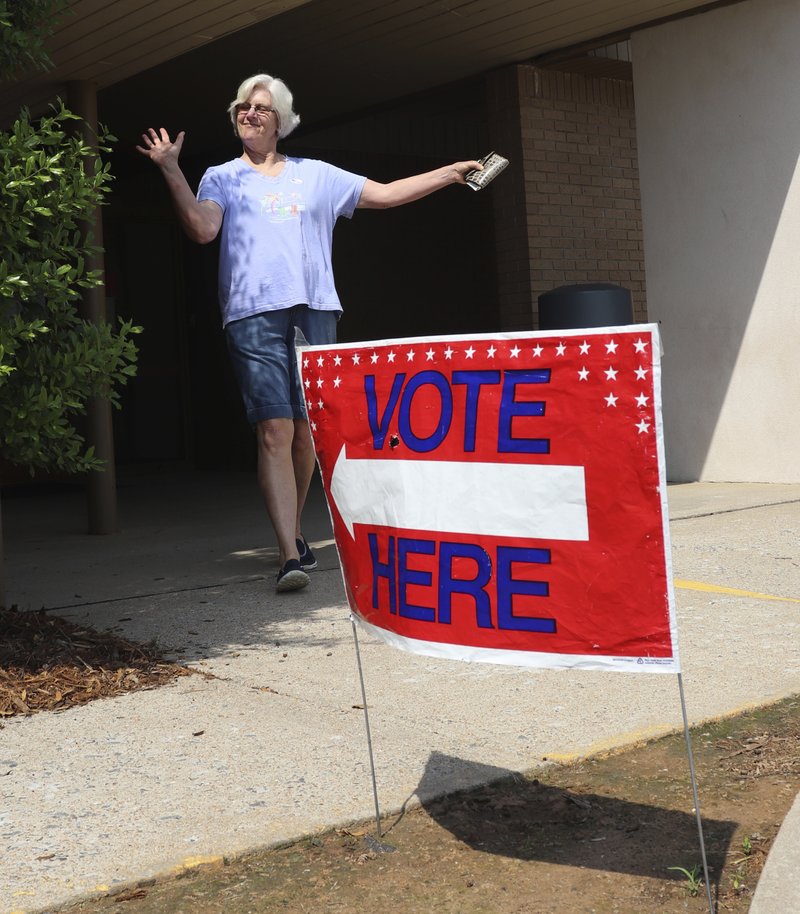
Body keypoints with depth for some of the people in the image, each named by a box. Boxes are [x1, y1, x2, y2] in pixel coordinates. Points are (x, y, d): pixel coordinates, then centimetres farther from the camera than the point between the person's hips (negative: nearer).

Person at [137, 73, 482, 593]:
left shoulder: (316, 175, 20)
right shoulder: (223, 178, 14)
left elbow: (386, 194, 20)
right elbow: (202, 229, -4)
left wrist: (450, 173, 16)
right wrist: (172, 171, -11)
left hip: (314, 312, 3)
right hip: (254, 315, -3)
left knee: (307, 431, 4)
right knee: (274, 432, -14)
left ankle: (294, 534, 23)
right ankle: (290, 556, -19)